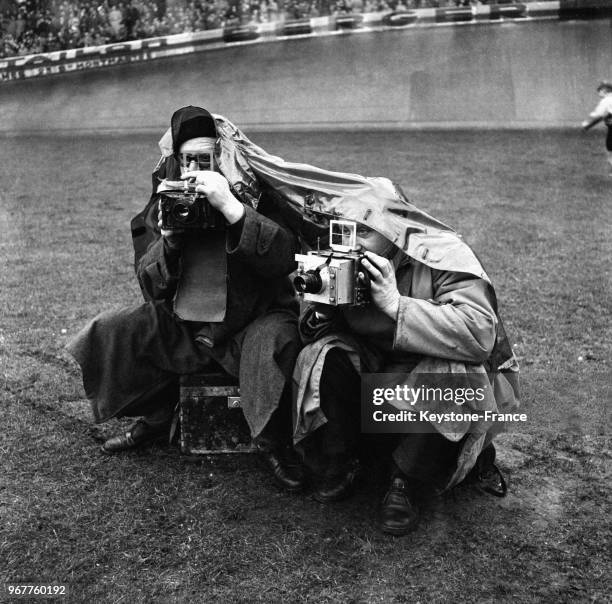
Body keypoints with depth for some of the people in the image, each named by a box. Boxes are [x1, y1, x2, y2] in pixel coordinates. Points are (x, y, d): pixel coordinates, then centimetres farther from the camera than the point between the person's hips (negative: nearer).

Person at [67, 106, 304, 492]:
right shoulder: (166, 200, -1)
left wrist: (230, 207, -35)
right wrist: (167, 238, -22)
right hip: (180, 322, 4)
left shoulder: (256, 196, -10)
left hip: (252, 319, -4)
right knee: (108, 335, -5)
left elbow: (284, 258, -28)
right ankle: (154, 420, 16)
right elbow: (151, 287, -2)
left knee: (277, 342, -34)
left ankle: (273, 446, -11)